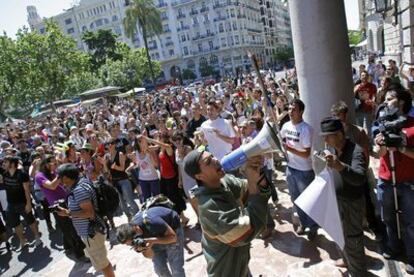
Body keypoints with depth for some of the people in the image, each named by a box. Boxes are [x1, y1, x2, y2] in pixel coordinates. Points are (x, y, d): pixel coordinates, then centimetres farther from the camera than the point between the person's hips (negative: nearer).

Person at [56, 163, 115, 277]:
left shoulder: (79, 190, -26)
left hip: (91, 232, -10)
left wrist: (68, 213, -20)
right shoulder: (82, 181, 4)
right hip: (90, 230, 10)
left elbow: (89, 212, -28)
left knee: (101, 263, 5)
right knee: (102, 260, 24)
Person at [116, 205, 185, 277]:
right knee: (159, 268, 1)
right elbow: (150, 255, -12)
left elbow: (173, 237, -26)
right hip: (157, 232, 5)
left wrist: (154, 241, -38)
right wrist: (142, 249, -34)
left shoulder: (151, 223, -39)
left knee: (176, 268, -7)